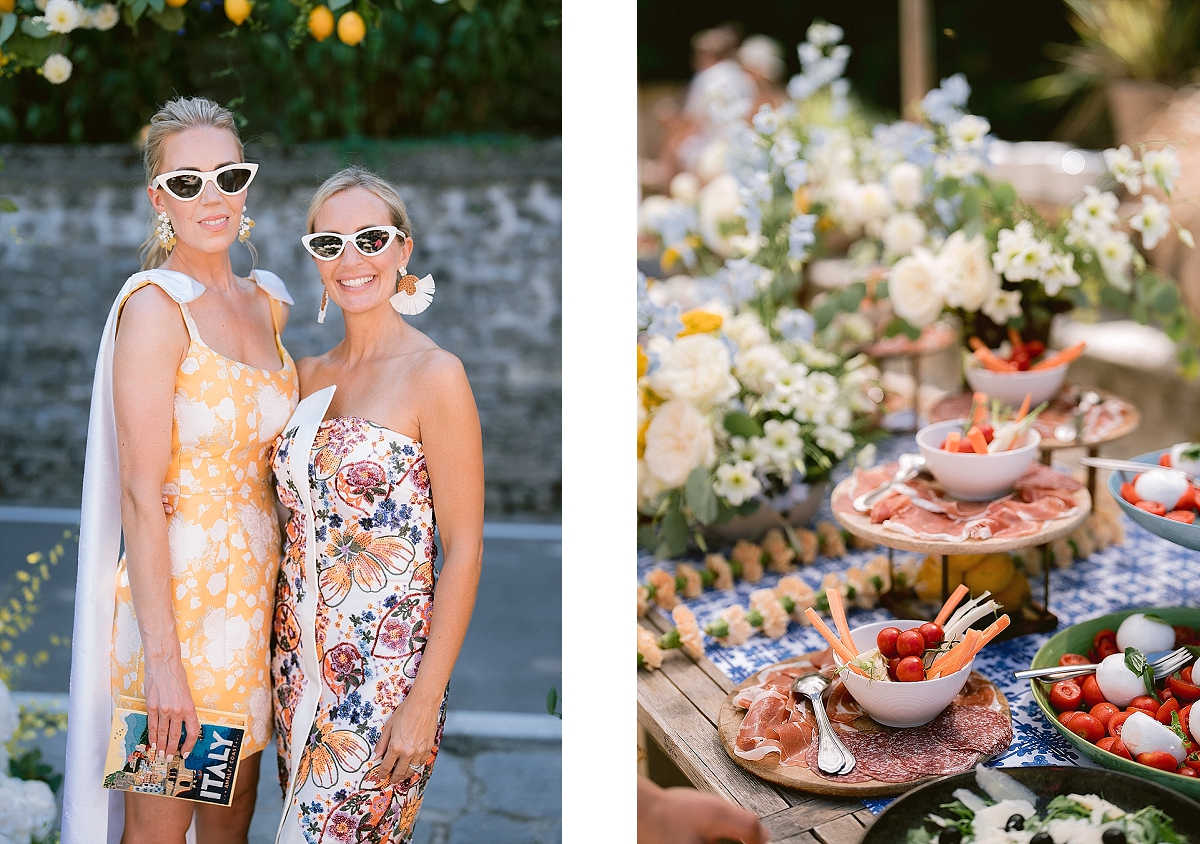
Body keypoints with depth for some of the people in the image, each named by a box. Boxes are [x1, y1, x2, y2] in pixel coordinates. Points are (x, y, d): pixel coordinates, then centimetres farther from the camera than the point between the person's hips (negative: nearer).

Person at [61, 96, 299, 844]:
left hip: (255, 585, 7)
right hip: (178, 587, -7)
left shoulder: (268, 300, 8)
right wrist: (162, 659, -20)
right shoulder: (155, 305, -14)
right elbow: (141, 493, -18)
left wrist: (287, 585, 10)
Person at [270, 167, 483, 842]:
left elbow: (465, 552, -13)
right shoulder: (311, 374, 8)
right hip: (302, 655, 6)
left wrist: (425, 702, -16)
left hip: (383, 671, -6)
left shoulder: (435, 375, -12)